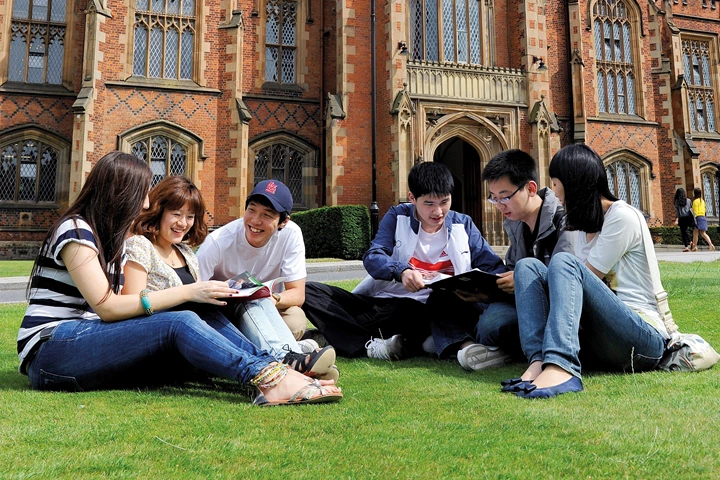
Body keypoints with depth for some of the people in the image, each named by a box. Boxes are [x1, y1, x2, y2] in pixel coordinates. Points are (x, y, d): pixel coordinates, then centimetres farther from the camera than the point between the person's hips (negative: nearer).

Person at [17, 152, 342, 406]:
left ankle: (275, 368, -28)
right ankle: (269, 379, -41)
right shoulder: (74, 231, -9)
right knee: (180, 324, -30)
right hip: (50, 352, -7)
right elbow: (107, 307, -19)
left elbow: (119, 304, 6)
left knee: (206, 323, -16)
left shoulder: (109, 238, 18)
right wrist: (186, 292, -19)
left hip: (91, 345, 7)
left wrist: (199, 293, -7)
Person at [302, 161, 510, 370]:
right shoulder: (397, 217, 3)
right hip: (384, 302, 2)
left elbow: (494, 266, -2)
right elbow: (372, 258, -11)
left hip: (438, 310, -2)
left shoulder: (463, 225, 6)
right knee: (309, 292, -18)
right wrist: (401, 271, -35)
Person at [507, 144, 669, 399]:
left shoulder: (623, 216, -8)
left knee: (563, 261, -27)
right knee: (528, 265, -6)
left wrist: (520, 283, 1)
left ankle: (561, 368, -46)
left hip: (643, 338, -7)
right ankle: (539, 362, -29)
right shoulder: (586, 226, 17)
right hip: (597, 343, 8)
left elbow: (587, 277, -9)